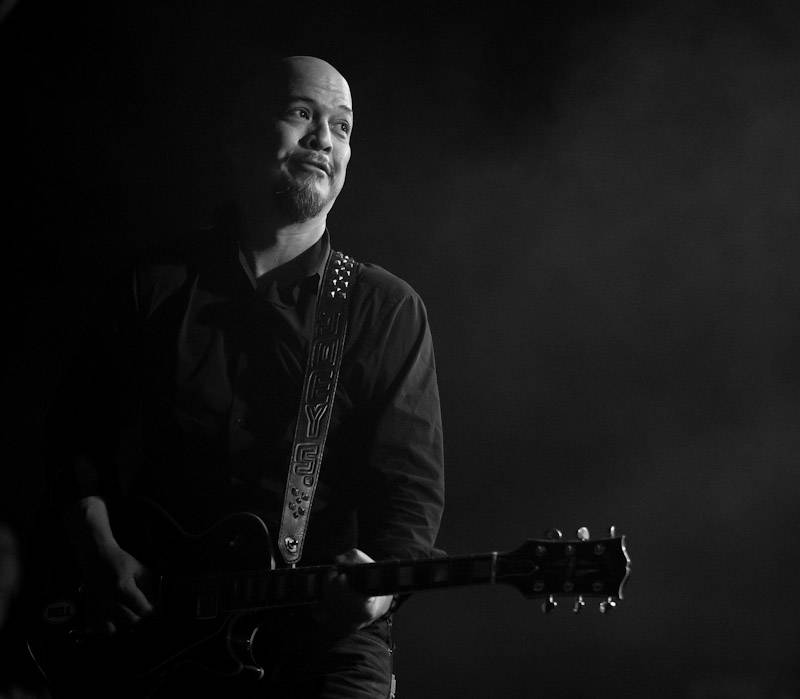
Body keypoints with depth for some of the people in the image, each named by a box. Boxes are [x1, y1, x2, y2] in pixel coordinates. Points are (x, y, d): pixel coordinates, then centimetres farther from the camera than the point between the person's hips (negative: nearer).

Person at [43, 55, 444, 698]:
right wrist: (103, 555, -1)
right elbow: (78, 437, 14)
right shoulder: (155, 289, 11)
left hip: (324, 629, -1)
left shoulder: (388, 310, 7)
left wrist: (380, 577, -19)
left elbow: (411, 482, 0)